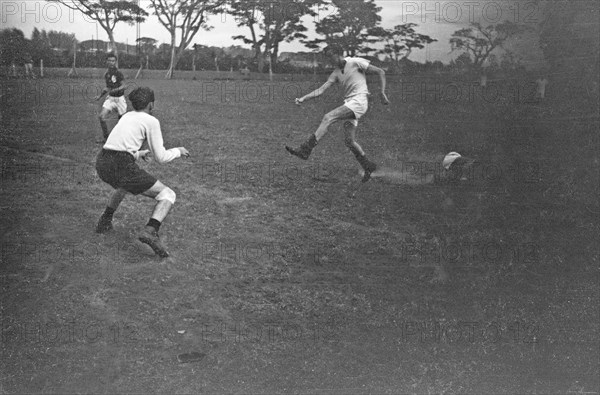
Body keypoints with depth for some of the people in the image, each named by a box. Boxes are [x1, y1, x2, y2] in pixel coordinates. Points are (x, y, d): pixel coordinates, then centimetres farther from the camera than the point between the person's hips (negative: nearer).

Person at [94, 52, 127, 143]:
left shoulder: (118, 73, -11)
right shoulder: (106, 74, 8)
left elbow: (124, 86, -16)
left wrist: (115, 90, -29)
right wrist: (100, 96, 16)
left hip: (119, 98, -5)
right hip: (110, 98, 5)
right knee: (102, 117, -11)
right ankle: (105, 138, 1)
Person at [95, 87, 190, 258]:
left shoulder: (127, 116, 23)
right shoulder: (151, 121, 3)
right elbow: (161, 157, 1)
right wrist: (178, 151, 19)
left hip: (101, 162, 8)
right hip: (122, 166, -8)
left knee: (124, 185, 42)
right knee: (167, 194, 0)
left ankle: (105, 222, 43)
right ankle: (150, 231, -24)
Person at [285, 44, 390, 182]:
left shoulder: (356, 62, 0)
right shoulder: (336, 73, 17)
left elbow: (381, 72, 2)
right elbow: (321, 89, 10)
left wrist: (382, 93, -6)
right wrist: (303, 98, -4)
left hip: (358, 101, -8)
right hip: (348, 103, 8)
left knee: (328, 117, -22)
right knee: (350, 141, 1)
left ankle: (306, 149, -28)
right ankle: (368, 167, 17)